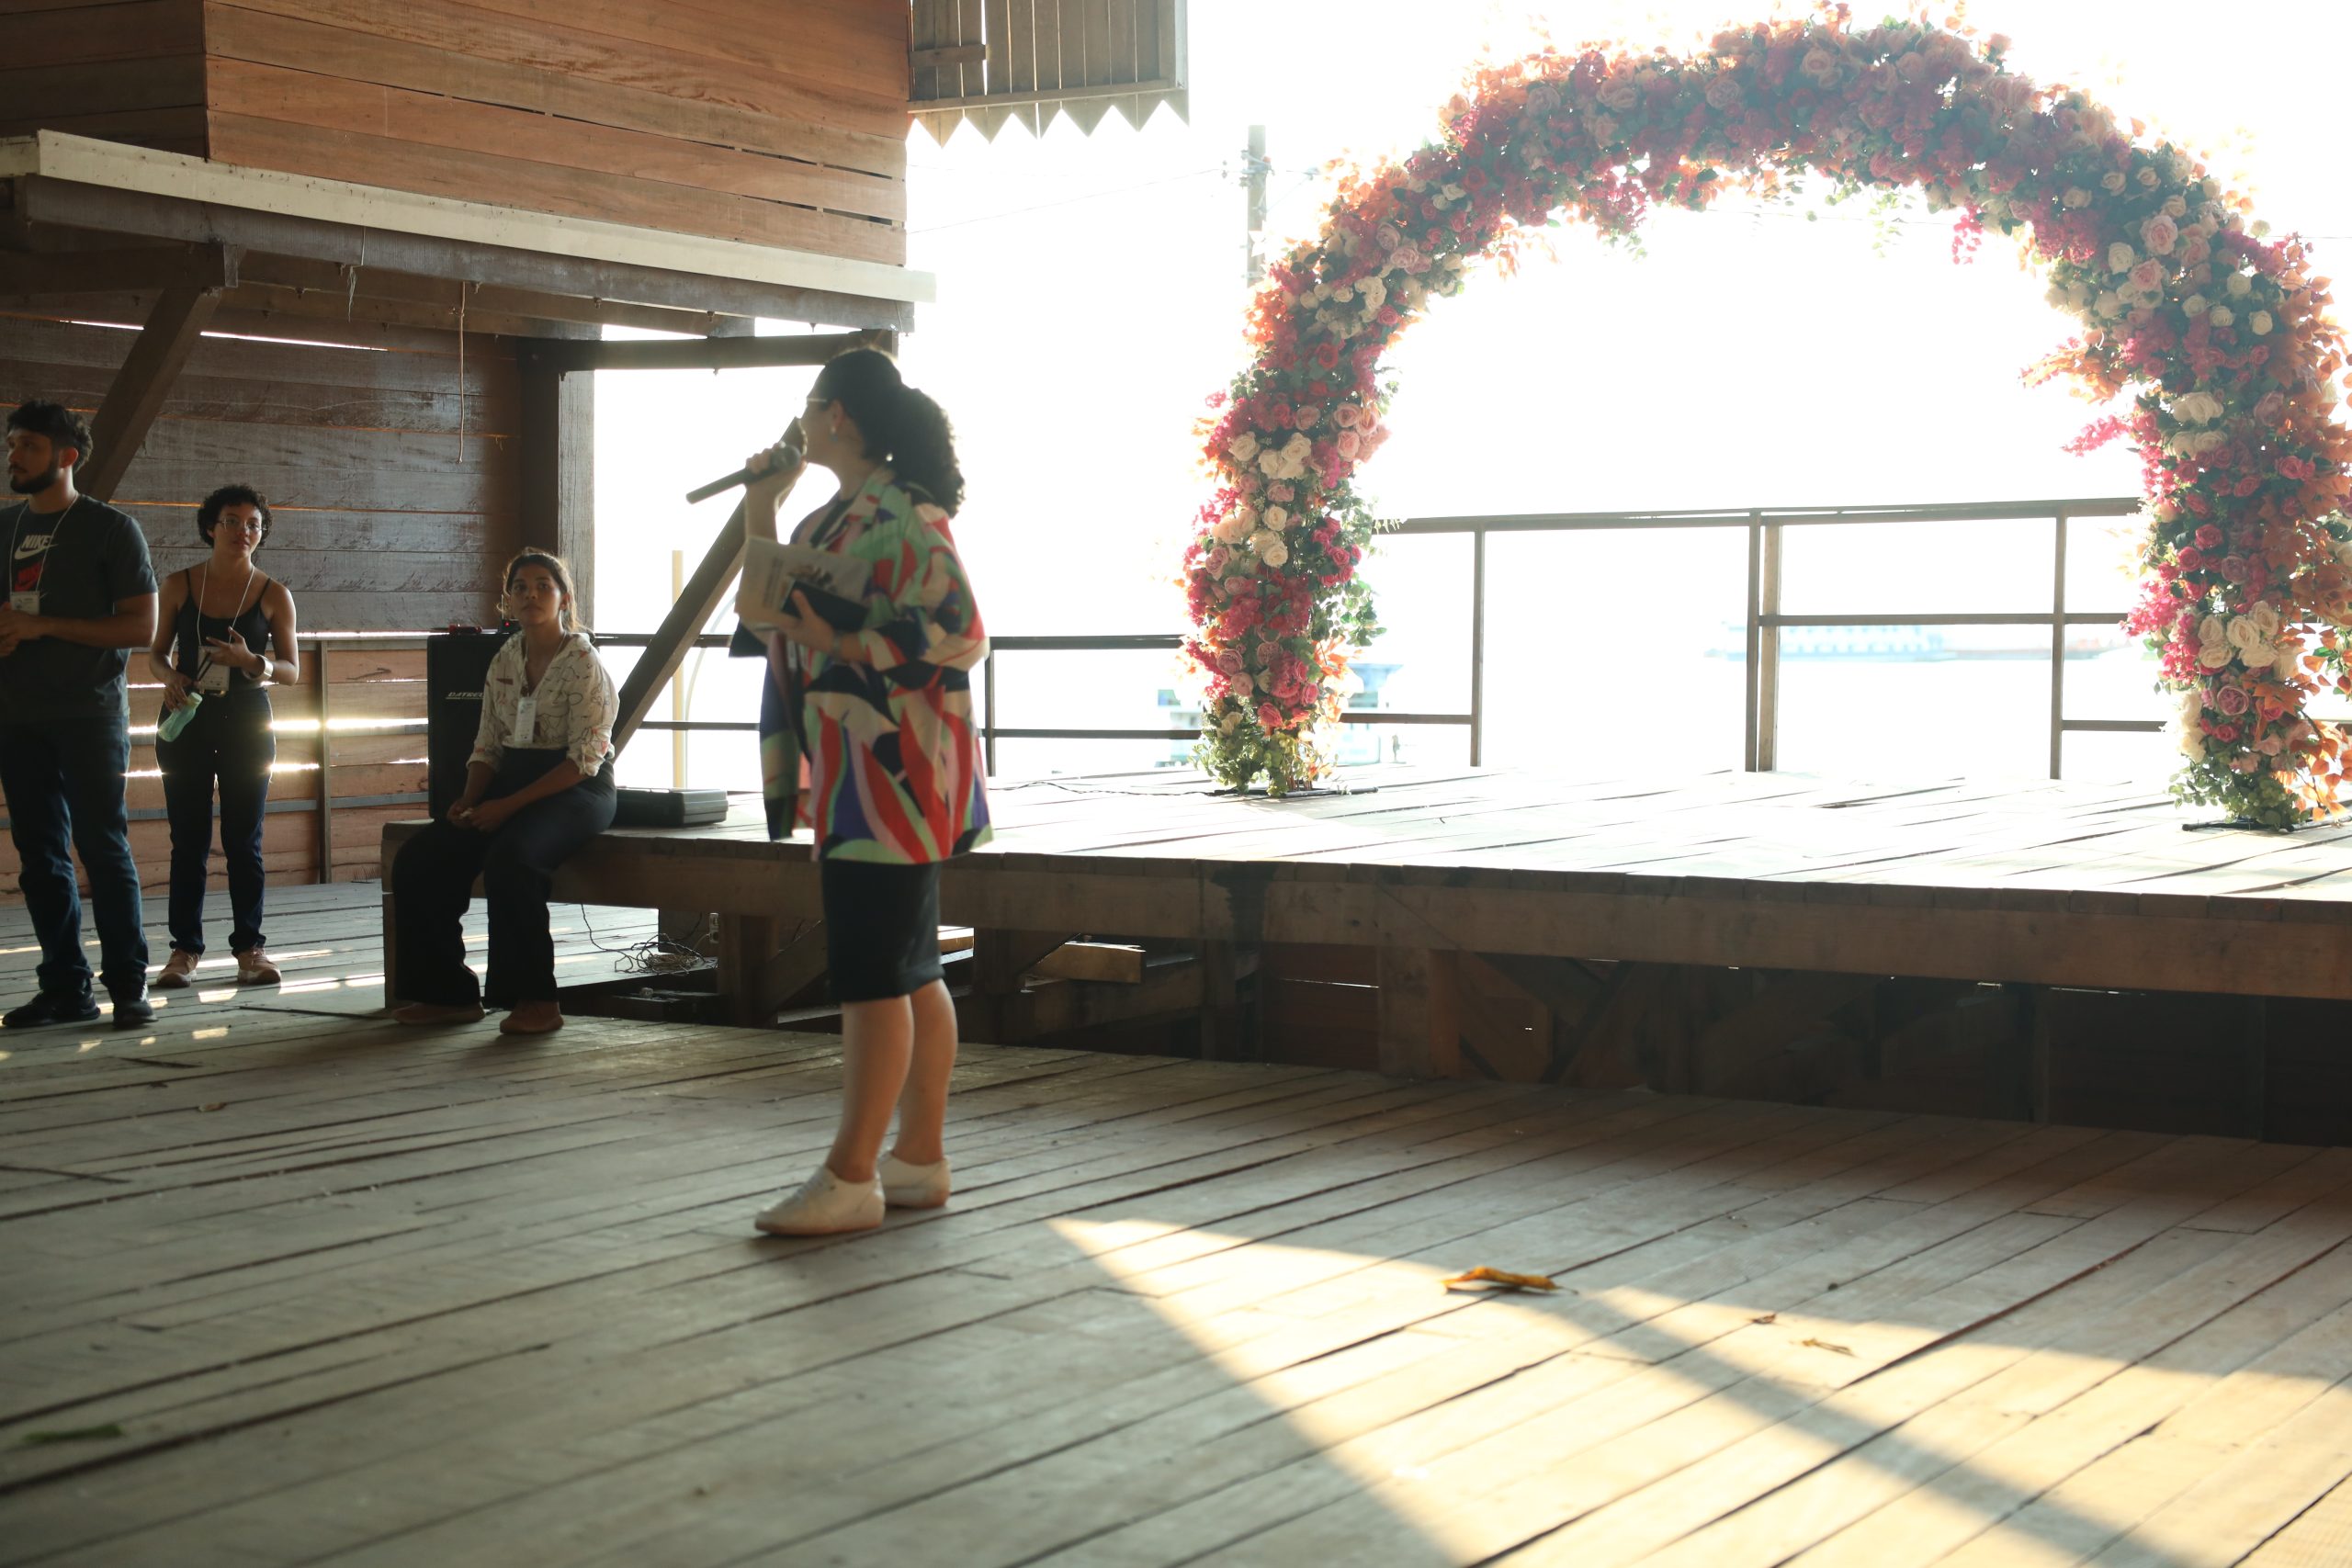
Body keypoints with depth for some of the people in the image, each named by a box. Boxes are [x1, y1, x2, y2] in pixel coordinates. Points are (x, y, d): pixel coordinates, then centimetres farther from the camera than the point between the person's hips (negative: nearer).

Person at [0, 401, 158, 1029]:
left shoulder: (110, 529, -3)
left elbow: (141, 626, -9)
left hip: (89, 716, -5)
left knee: (104, 847, -7)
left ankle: (129, 986, -3)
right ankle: (65, 988, 10)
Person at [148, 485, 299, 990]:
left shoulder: (273, 595, 1)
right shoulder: (179, 586, 4)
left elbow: (292, 671, 2)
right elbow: (156, 653, 10)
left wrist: (252, 663, -17)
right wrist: (169, 677, -12)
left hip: (246, 723, -1)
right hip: (185, 720, 1)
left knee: (244, 841, 1)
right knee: (188, 840, 1)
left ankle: (249, 946, 6)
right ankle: (184, 948, 5)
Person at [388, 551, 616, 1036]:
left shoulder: (583, 663, -9)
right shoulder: (504, 661, 12)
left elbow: (584, 759, -15)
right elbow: (488, 746, 15)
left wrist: (509, 805, -21)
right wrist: (469, 798, -6)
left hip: (576, 792, -7)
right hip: (512, 780, 7)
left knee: (509, 858, -36)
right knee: (418, 860, -12)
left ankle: (536, 1000, -27)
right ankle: (449, 994, -5)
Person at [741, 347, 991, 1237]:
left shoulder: (901, 516, -14)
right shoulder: (837, 517, 17)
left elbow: (959, 633, -21)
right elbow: (781, 608, 27)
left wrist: (837, 644, -20)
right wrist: (762, 505, 22)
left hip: (895, 772, -10)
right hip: (855, 773, 10)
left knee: (874, 975, -8)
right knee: (909, 971, 13)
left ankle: (851, 1178, -5)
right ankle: (921, 1158, 19)